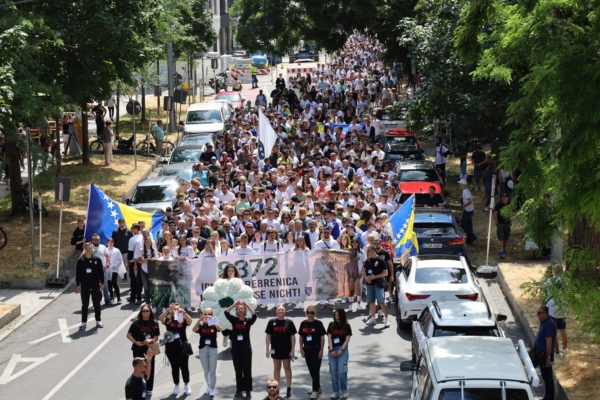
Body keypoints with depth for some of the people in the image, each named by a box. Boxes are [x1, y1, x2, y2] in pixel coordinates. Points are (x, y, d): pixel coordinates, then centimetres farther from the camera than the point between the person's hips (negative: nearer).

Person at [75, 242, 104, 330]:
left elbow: (101, 272, 5)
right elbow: (78, 273, 2)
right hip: (84, 286, 0)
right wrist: (78, 285, -1)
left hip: (95, 286, 0)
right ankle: (83, 322, 9)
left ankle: (98, 321, 17)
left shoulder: (97, 260, 2)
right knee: (85, 304, 4)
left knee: (97, 304, 7)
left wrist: (102, 283, 1)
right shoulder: (80, 261, 0)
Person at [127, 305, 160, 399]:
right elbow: (129, 335, -5)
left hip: (150, 349, 2)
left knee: (150, 370, 8)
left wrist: (151, 340, -17)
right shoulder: (136, 323, -6)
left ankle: (148, 390, 22)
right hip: (138, 349, -2)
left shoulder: (154, 324, 1)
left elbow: (156, 337, 4)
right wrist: (136, 342, -18)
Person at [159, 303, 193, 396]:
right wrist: (168, 310, -26)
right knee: (174, 367, 10)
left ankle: (186, 385, 15)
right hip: (171, 346, 1)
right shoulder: (168, 320, 4)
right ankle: (176, 386, 21)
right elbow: (160, 318, -15)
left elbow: (190, 321, -18)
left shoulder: (183, 319, 1)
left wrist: (184, 312, -29)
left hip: (182, 346, -1)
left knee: (184, 366, 1)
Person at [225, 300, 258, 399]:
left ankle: (248, 390, 6)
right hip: (235, 348, 2)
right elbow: (226, 312, -9)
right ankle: (239, 389, 15)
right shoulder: (234, 320, 3)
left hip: (246, 347, -2)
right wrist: (235, 304, -14)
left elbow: (254, 315, -20)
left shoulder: (248, 321, -1)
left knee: (247, 370, 1)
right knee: (238, 370, 8)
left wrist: (247, 305, -20)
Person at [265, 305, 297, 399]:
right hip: (275, 349, 1)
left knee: (287, 368, 4)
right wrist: (268, 349, -1)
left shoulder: (289, 322, -1)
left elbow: (293, 337, 0)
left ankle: (289, 389, 9)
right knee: (276, 369, 9)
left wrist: (293, 350, -6)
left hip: (287, 349, -1)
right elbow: (268, 336, 4)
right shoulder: (271, 322, 2)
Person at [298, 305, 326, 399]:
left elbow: (322, 338, -6)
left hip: (316, 349, -5)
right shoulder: (303, 324, 6)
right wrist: (301, 349, 3)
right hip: (307, 350, 5)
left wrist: (321, 350, -10)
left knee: (316, 370, -6)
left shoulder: (318, 323, -6)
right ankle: (318, 387, 27)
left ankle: (315, 391, -4)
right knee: (311, 370, 12)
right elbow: (301, 337, 11)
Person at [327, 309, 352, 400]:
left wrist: (341, 350, -11)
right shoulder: (331, 325, 9)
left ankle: (344, 392, -3)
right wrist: (331, 350, -7)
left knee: (342, 371, -12)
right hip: (332, 350, 3)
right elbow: (329, 338, 4)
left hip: (342, 350, -3)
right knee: (333, 372, 1)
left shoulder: (346, 326, 3)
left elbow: (347, 339, -2)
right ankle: (335, 392, 6)